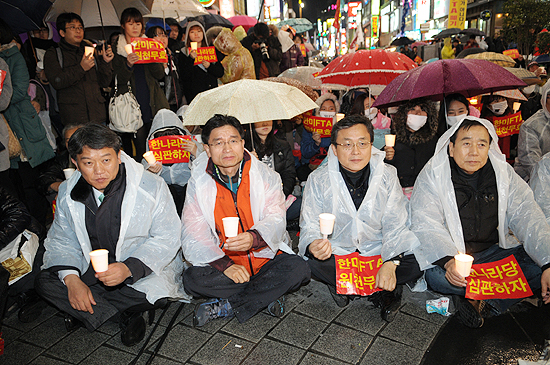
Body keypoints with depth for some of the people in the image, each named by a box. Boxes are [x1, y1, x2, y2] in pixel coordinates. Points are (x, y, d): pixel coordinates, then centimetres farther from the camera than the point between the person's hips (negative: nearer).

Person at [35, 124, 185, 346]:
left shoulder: (152, 187, -17)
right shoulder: (68, 192, -4)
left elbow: (166, 239, -15)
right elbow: (62, 240, 4)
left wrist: (129, 268, -30)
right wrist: (71, 279, -15)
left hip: (142, 267, -4)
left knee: (155, 292, -32)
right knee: (45, 282, -15)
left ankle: (86, 307, -4)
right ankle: (127, 313, -9)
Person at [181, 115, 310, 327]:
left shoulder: (266, 176, -1)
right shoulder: (198, 184, -1)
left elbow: (276, 218, -11)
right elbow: (193, 236, -8)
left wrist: (253, 238, -35)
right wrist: (224, 264, -24)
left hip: (265, 257, 0)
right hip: (221, 262, 0)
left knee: (298, 269, -26)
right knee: (192, 279, -27)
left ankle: (224, 307, -18)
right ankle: (267, 294, -13)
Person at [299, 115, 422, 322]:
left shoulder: (387, 176, -5)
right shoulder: (318, 180, -8)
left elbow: (395, 226, -7)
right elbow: (309, 226, -8)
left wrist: (390, 263, -25)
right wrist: (313, 246, -33)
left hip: (377, 254, 1)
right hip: (336, 255, -1)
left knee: (418, 262, -24)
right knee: (310, 263, -31)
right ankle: (381, 292, -11)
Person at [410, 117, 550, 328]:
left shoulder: (503, 172, 3)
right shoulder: (432, 176, -9)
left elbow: (527, 217, -2)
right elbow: (426, 227, -18)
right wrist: (449, 261, -38)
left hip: (495, 252, 4)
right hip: (450, 255, -3)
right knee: (436, 275, -33)